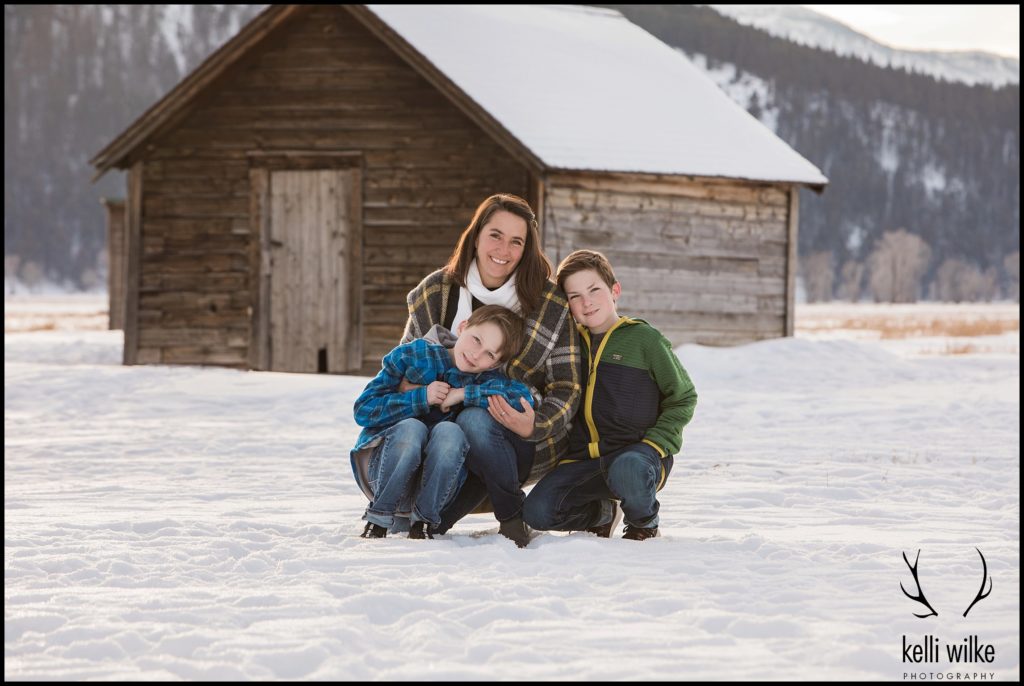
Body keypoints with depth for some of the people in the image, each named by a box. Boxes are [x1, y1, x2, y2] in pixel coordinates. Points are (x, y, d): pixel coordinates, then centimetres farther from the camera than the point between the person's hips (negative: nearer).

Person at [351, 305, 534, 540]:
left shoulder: (485, 379, -3)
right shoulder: (411, 355, -5)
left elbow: (524, 399, -24)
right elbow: (364, 410, -8)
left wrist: (463, 395, -22)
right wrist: (421, 398, -18)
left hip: (433, 484, 1)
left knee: (449, 432, -29)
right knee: (411, 428, -32)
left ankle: (423, 519, -17)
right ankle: (378, 518, -18)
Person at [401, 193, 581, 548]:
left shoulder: (550, 303, -5)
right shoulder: (436, 293, 1)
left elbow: (566, 386, -4)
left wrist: (535, 425, -25)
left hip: (527, 443, -1)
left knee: (474, 420, -38)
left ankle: (512, 518, -16)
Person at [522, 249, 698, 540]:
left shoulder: (643, 338, -1)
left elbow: (683, 398, 3)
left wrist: (655, 444, -9)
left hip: (636, 452, -5)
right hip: (584, 458, 5)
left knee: (626, 470, -41)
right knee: (537, 511, -18)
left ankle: (645, 522, -5)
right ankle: (602, 513, 15)